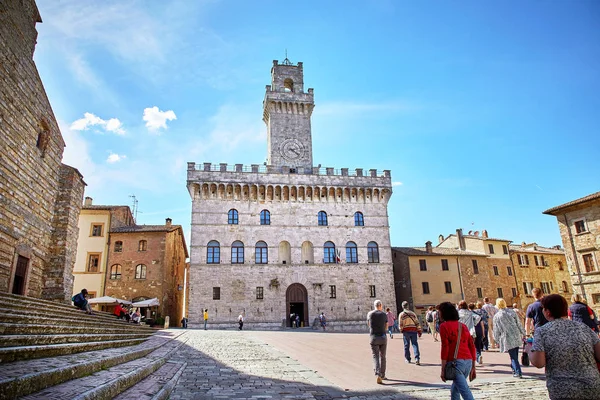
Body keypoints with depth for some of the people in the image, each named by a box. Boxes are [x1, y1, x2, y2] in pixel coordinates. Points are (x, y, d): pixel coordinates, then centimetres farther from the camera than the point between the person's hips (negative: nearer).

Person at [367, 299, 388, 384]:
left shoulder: (369, 314, 0)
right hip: (383, 337, 1)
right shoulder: (384, 315, 0)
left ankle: (378, 375, -17)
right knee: (382, 357, 16)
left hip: (373, 338, -1)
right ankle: (382, 375, 25)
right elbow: (386, 328, 10)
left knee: (375, 357, 2)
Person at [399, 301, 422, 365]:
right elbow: (417, 323, 7)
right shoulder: (413, 313, 10)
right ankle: (417, 359, -11)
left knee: (407, 345, 8)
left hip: (406, 331, -2)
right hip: (414, 331, 2)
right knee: (415, 344, 1)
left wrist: (401, 330, 10)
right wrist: (419, 331, 10)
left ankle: (407, 359, 16)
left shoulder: (401, 314, 0)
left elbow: (400, 324, -5)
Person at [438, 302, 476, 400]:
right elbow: (472, 347, 15)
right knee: (455, 390, 22)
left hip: (455, 362, -7)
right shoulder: (463, 326, 17)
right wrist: (473, 368, 20)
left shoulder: (444, 326, -2)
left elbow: (445, 348, -9)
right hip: (468, 361, 7)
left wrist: (443, 369, -7)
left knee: (465, 392, -10)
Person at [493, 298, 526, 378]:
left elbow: (496, 330, 0)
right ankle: (514, 369, 26)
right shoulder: (512, 312, -1)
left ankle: (518, 372, -2)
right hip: (516, 337, 3)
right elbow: (519, 324, 5)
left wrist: (497, 340, 12)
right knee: (515, 355, 18)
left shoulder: (496, 316, -6)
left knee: (513, 357, 3)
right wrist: (523, 333, 16)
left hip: (507, 339, -3)